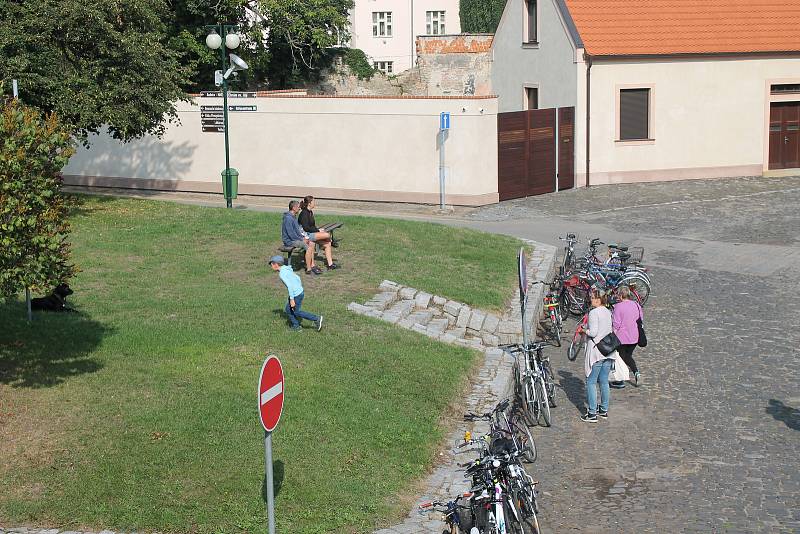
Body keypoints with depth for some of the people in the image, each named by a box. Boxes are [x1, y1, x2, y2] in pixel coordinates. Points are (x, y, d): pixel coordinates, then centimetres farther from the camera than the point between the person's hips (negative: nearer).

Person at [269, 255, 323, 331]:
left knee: (297, 312, 6)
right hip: (300, 291, 9)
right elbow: (297, 278, 17)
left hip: (296, 295, -9)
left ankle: (316, 319, 7)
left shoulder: (282, 274, -20)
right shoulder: (286, 269, 9)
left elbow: (289, 286, -25)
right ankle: (296, 326, 25)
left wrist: (292, 299, -23)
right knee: (288, 309, 18)